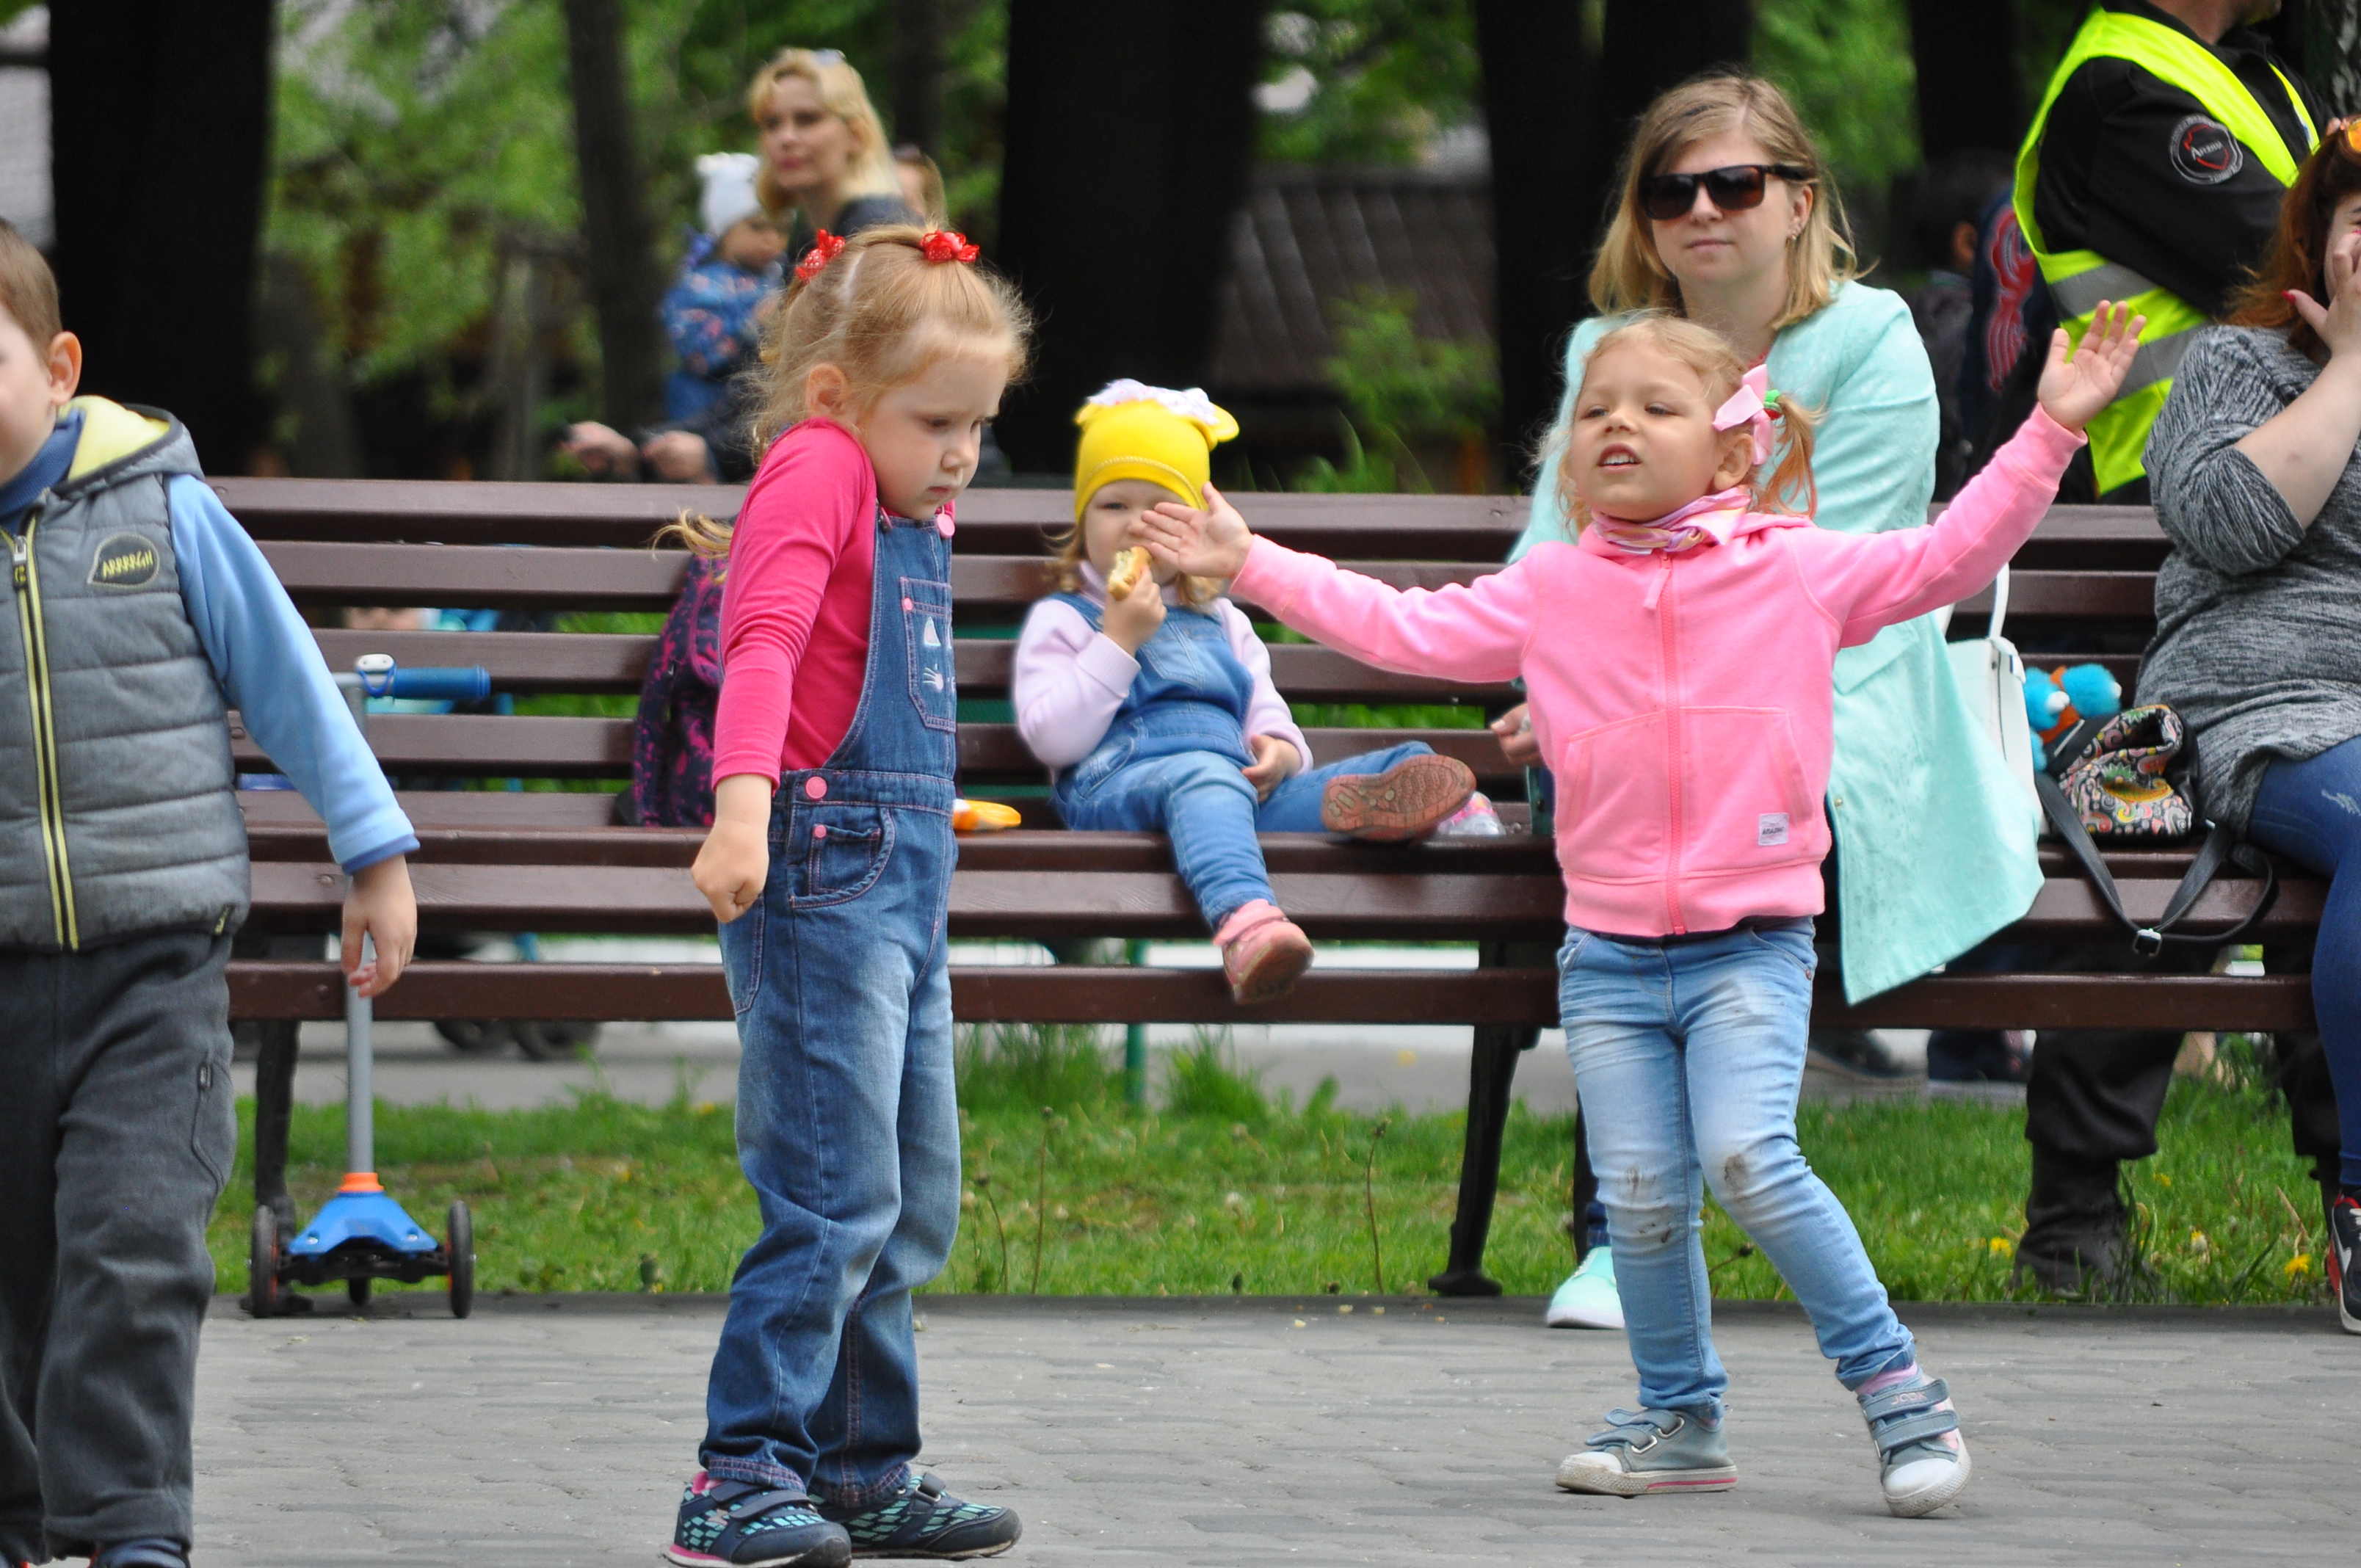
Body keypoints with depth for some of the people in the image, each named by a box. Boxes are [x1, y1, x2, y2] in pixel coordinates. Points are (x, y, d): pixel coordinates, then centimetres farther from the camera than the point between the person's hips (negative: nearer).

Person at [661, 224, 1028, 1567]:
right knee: (836, 1194, -12)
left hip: (908, 872, 10)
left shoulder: (912, 510, 19)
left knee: (914, 1204, 13)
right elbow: (764, 644, -23)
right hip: (824, 859, -10)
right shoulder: (816, 471, -10)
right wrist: (742, 804, -36)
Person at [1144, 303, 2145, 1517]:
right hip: (1608, 952, 3)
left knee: (1748, 1159, -21)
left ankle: (1894, 1386, -9)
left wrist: (2051, 428, -3)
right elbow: (1402, 630, 13)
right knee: (1640, 1196, -2)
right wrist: (1252, 566, 12)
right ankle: (1681, 1420, 16)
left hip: (1751, 945, -3)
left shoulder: (1798, 572, 3)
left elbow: (1949, 557, 3)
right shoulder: (1549, 594, 8)